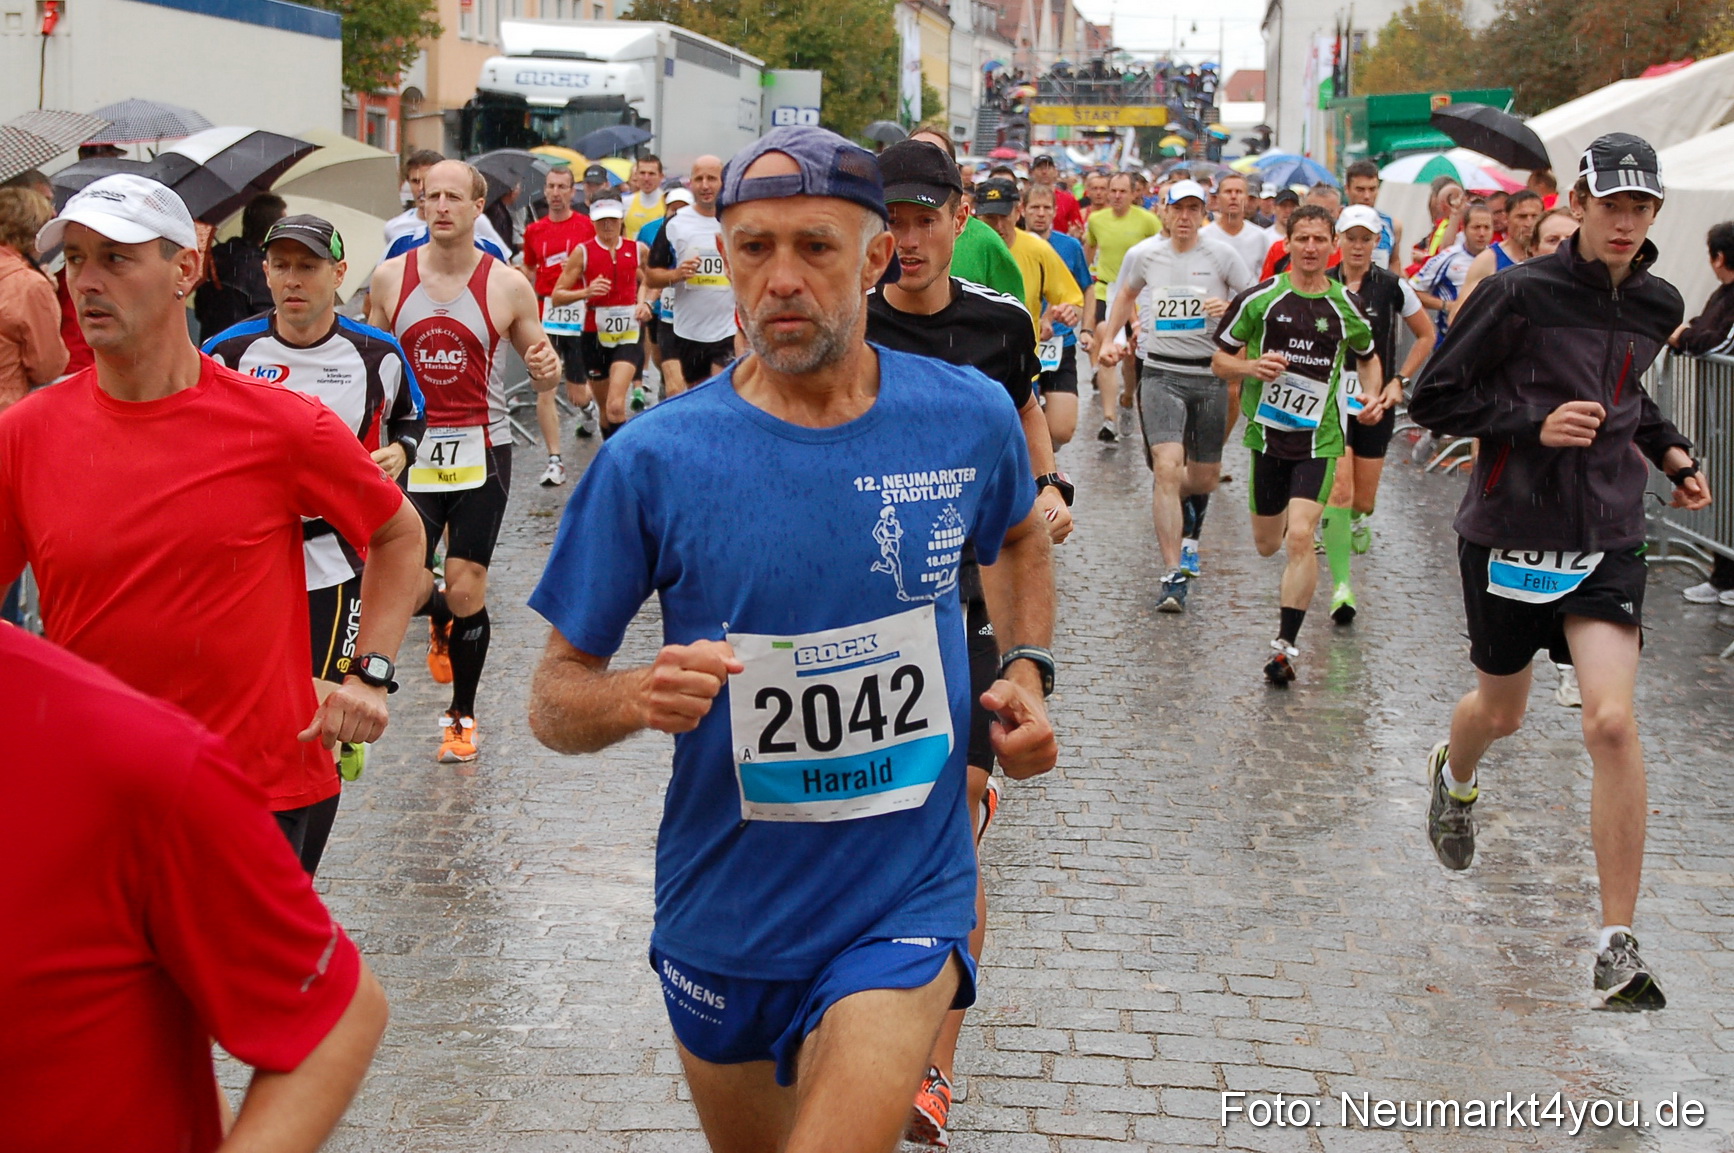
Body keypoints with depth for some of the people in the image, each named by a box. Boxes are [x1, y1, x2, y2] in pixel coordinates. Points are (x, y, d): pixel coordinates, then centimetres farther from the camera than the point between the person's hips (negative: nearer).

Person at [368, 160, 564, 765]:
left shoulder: (507, 285, -3)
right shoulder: (390, 277, 1)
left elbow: (542, 371, 5)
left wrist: (548, 369, -19)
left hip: (480, 451, -1)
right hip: (412, 449, 1)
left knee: (466, 592, -2)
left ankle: (462, 714, 19)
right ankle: (442, 618, 31)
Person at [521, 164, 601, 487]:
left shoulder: (587, 227, -1)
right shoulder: (534, 231, 7)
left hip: (578, 316, -2)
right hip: (545, 318, 2)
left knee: (577, 394, 7)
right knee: (545, 392, -7)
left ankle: (588, 406, 46)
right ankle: (555, 461, -2)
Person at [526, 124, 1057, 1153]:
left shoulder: (970, 417, -5)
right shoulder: (655, 459, -12)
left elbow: (1021, 534, 18)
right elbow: (556, 696, -6)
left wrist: (1027, 671, 3)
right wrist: (635, 698, -27)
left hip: (903, 906, -1)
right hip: (724, 911, 1)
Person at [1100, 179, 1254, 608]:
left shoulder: (1222, 255, -3)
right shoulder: (1143, 254, 2)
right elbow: (1126, 295, 23)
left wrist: (1230, 308, -17)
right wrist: (1109, 339, 15)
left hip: (1210, 374, 1)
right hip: (1161, 374, -1)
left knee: (1205, 477, 10)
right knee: (1167, 468, -19)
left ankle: (1185, 530, 48)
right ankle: (1173, 575, -21)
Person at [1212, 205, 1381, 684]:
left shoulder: (1346, 306, 2)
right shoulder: (1259, 298, -3)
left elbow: (1368, 357, 21)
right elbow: (1220, 360, 3)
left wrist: (1373, 396, 2)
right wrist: (1251, 367, -18)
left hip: (1319, 437, -1)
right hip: (1266, 433, 1)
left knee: (1300, 539, -17)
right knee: (1267, 545, 12)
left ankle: (1285, 646, -12)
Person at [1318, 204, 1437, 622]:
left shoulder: (1392, 287, -2)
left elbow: (1426, 336, 11)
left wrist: (1400, 380, 2)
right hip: (1331, 401, -1)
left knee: (1363, 500, 7)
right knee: (1339, 491, -18)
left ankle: (1354, 520, 46)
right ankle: (1341, 585, -17)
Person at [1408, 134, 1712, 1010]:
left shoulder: (1659, 306, 4)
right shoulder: (1521, 294, -11)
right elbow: (1433, 398, -8)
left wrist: (1667, 449, 8)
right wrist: (1536, 423, -20)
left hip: (1606, 539, 2)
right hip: (1509, 532, -2)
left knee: (1612, 720, -16)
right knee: (1501, 711, 16)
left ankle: (1618, 946, -10)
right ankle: (1453, 776, 58)